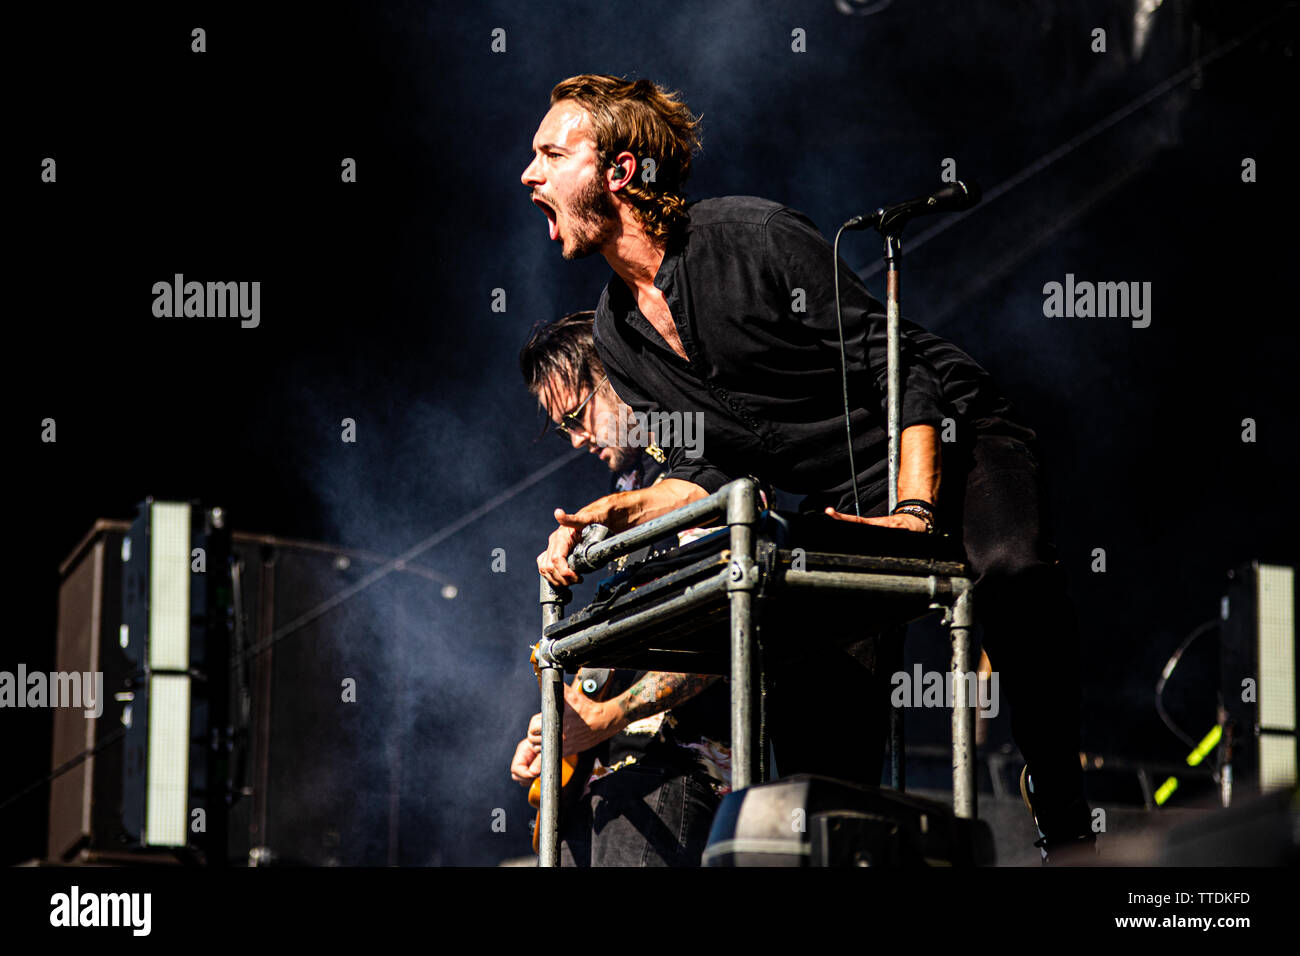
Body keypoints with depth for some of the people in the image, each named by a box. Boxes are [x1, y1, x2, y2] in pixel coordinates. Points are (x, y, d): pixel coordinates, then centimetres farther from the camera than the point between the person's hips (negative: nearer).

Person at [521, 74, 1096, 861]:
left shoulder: (752, 235, -18)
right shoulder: (619, 334, 4)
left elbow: (902, 366, -19)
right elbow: (710, 467, 8)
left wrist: (915, 511, -30)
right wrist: (622, 515, -11)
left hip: (952, 442, -7)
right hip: (845, 495, 7)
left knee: (1011, 573, -35)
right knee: (807, 680, -4)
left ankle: (1064, 819, -25)